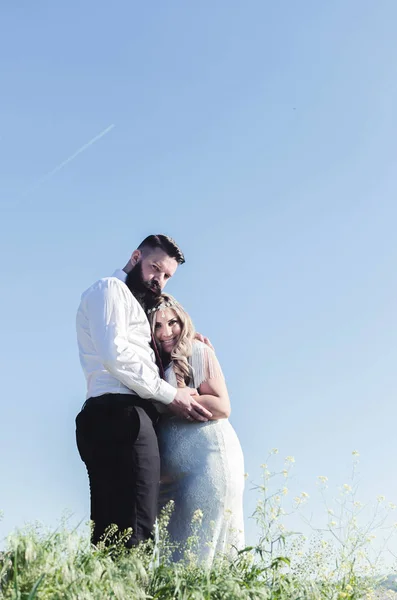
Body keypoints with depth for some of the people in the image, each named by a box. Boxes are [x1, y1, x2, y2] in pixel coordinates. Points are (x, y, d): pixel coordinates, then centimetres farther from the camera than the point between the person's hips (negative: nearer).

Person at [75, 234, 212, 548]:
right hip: (121, 415, -10)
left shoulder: (132, 304, 33)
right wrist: (171, 395, -8)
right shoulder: (110, 288, 3)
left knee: (113, 530, 3)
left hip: (120, 418, 10)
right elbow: (113, 353, -12)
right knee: (132, 531, -19)